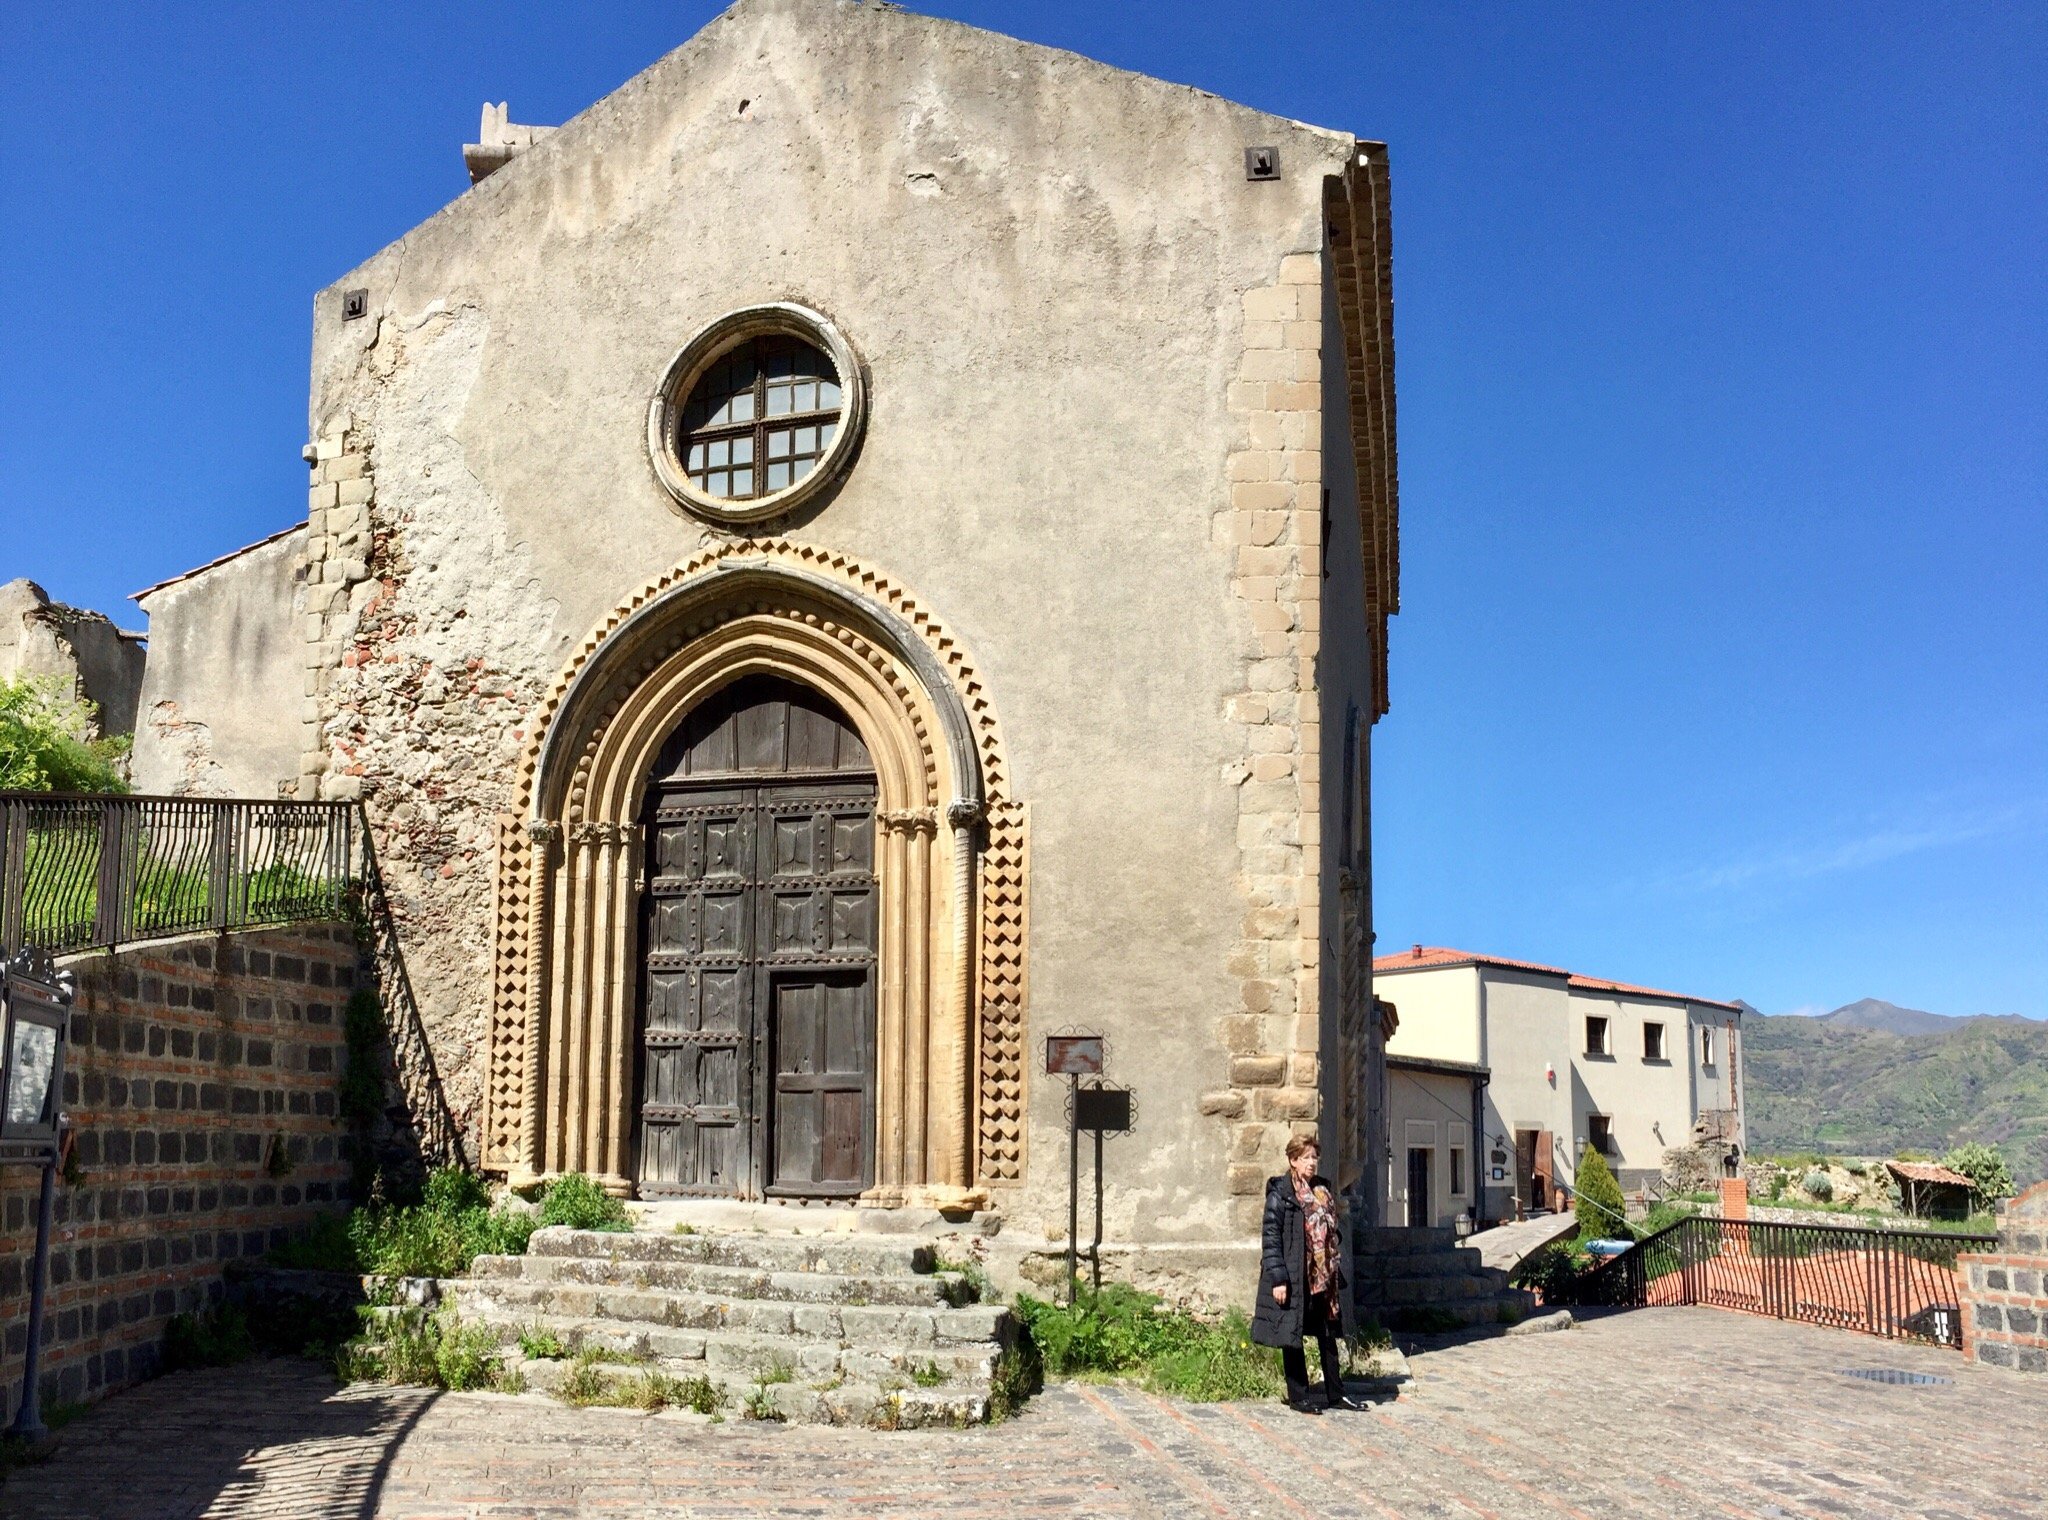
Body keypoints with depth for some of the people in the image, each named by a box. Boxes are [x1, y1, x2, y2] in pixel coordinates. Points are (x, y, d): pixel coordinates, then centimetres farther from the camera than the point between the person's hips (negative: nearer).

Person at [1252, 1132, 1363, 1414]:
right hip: (1293, 1277, -7)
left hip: (1323, 1277, 7)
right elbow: (1270, 1236, -13)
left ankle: (1335, 1395, 20)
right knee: (1292, 1336, 2)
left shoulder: (1322, 1190, 12)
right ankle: (1297, 1397, 11)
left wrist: (1334, 1268, 15)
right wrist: (1277, 1278, -18)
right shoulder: (1280, 1192, -9)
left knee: (1328, 1335, 11)